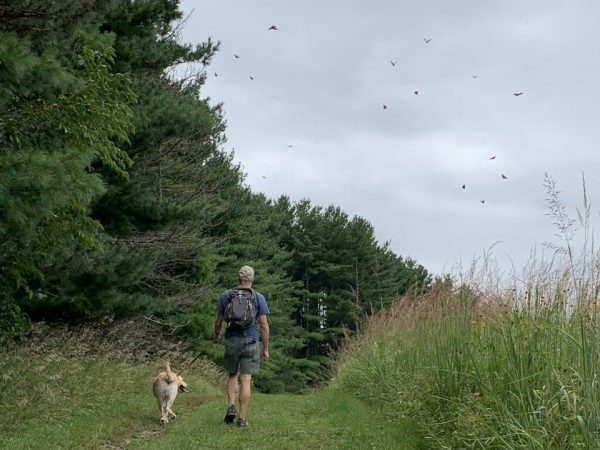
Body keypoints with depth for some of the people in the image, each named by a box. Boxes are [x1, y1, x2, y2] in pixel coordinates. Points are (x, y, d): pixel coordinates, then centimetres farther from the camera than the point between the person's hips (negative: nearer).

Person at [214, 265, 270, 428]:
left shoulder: (226, 295, 3)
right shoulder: (259, 297, -1)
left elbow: (218, 321, 9)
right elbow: (264, 325, -4)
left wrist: (217, 335, 29)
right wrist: (266, 349, 3)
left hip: (231, 341, 2)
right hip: (250, 342, -2)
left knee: (232, 375, 20)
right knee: (246, 380, 1)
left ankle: (231, 406, 2)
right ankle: (242, 418, 2)